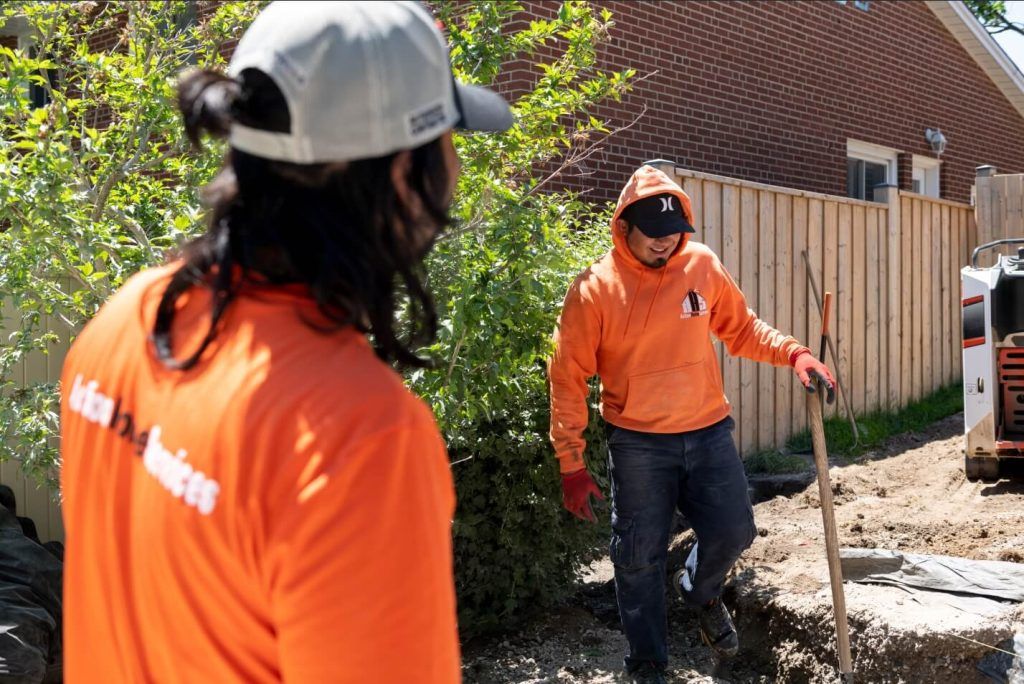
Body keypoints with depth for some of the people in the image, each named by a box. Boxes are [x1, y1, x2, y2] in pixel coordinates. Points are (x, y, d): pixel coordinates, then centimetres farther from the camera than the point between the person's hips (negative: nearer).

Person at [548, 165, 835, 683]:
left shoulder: (703, 267, -2)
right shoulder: (594, 289, -12)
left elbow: (741, 329, 10)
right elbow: (568, 380, -8)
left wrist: (793, 354, -9)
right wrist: (571, 464, -8)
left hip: (708, 432, 3)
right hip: (638, 445, -3)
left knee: (733, 532, 5)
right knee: (639, 559, 6)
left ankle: (699, 591, 40)